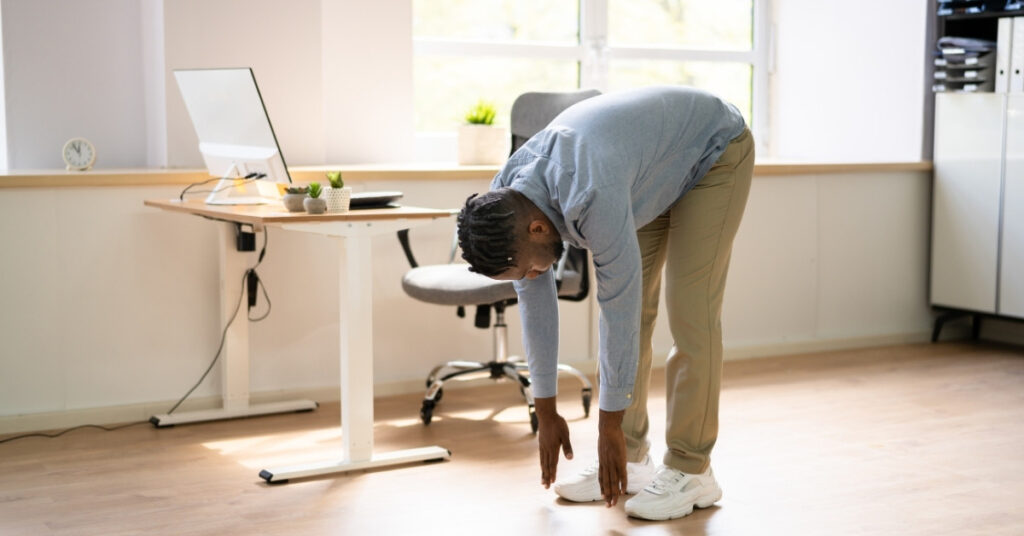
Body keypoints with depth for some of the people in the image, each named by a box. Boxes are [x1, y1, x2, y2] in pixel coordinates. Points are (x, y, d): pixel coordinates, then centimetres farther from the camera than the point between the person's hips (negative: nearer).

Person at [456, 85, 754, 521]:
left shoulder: (592, 198, -42)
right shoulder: (506, 202, -17)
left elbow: (619, 311, -33)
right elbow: (535, 303, -6)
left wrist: (610, 424, -21)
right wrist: (545, 412, 0)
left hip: (715, 153, -7)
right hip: (657, 163, 7)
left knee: (690, 314, -12)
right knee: (633, 308, 2)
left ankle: (691, 471, -4)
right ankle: (630, 460, 10)